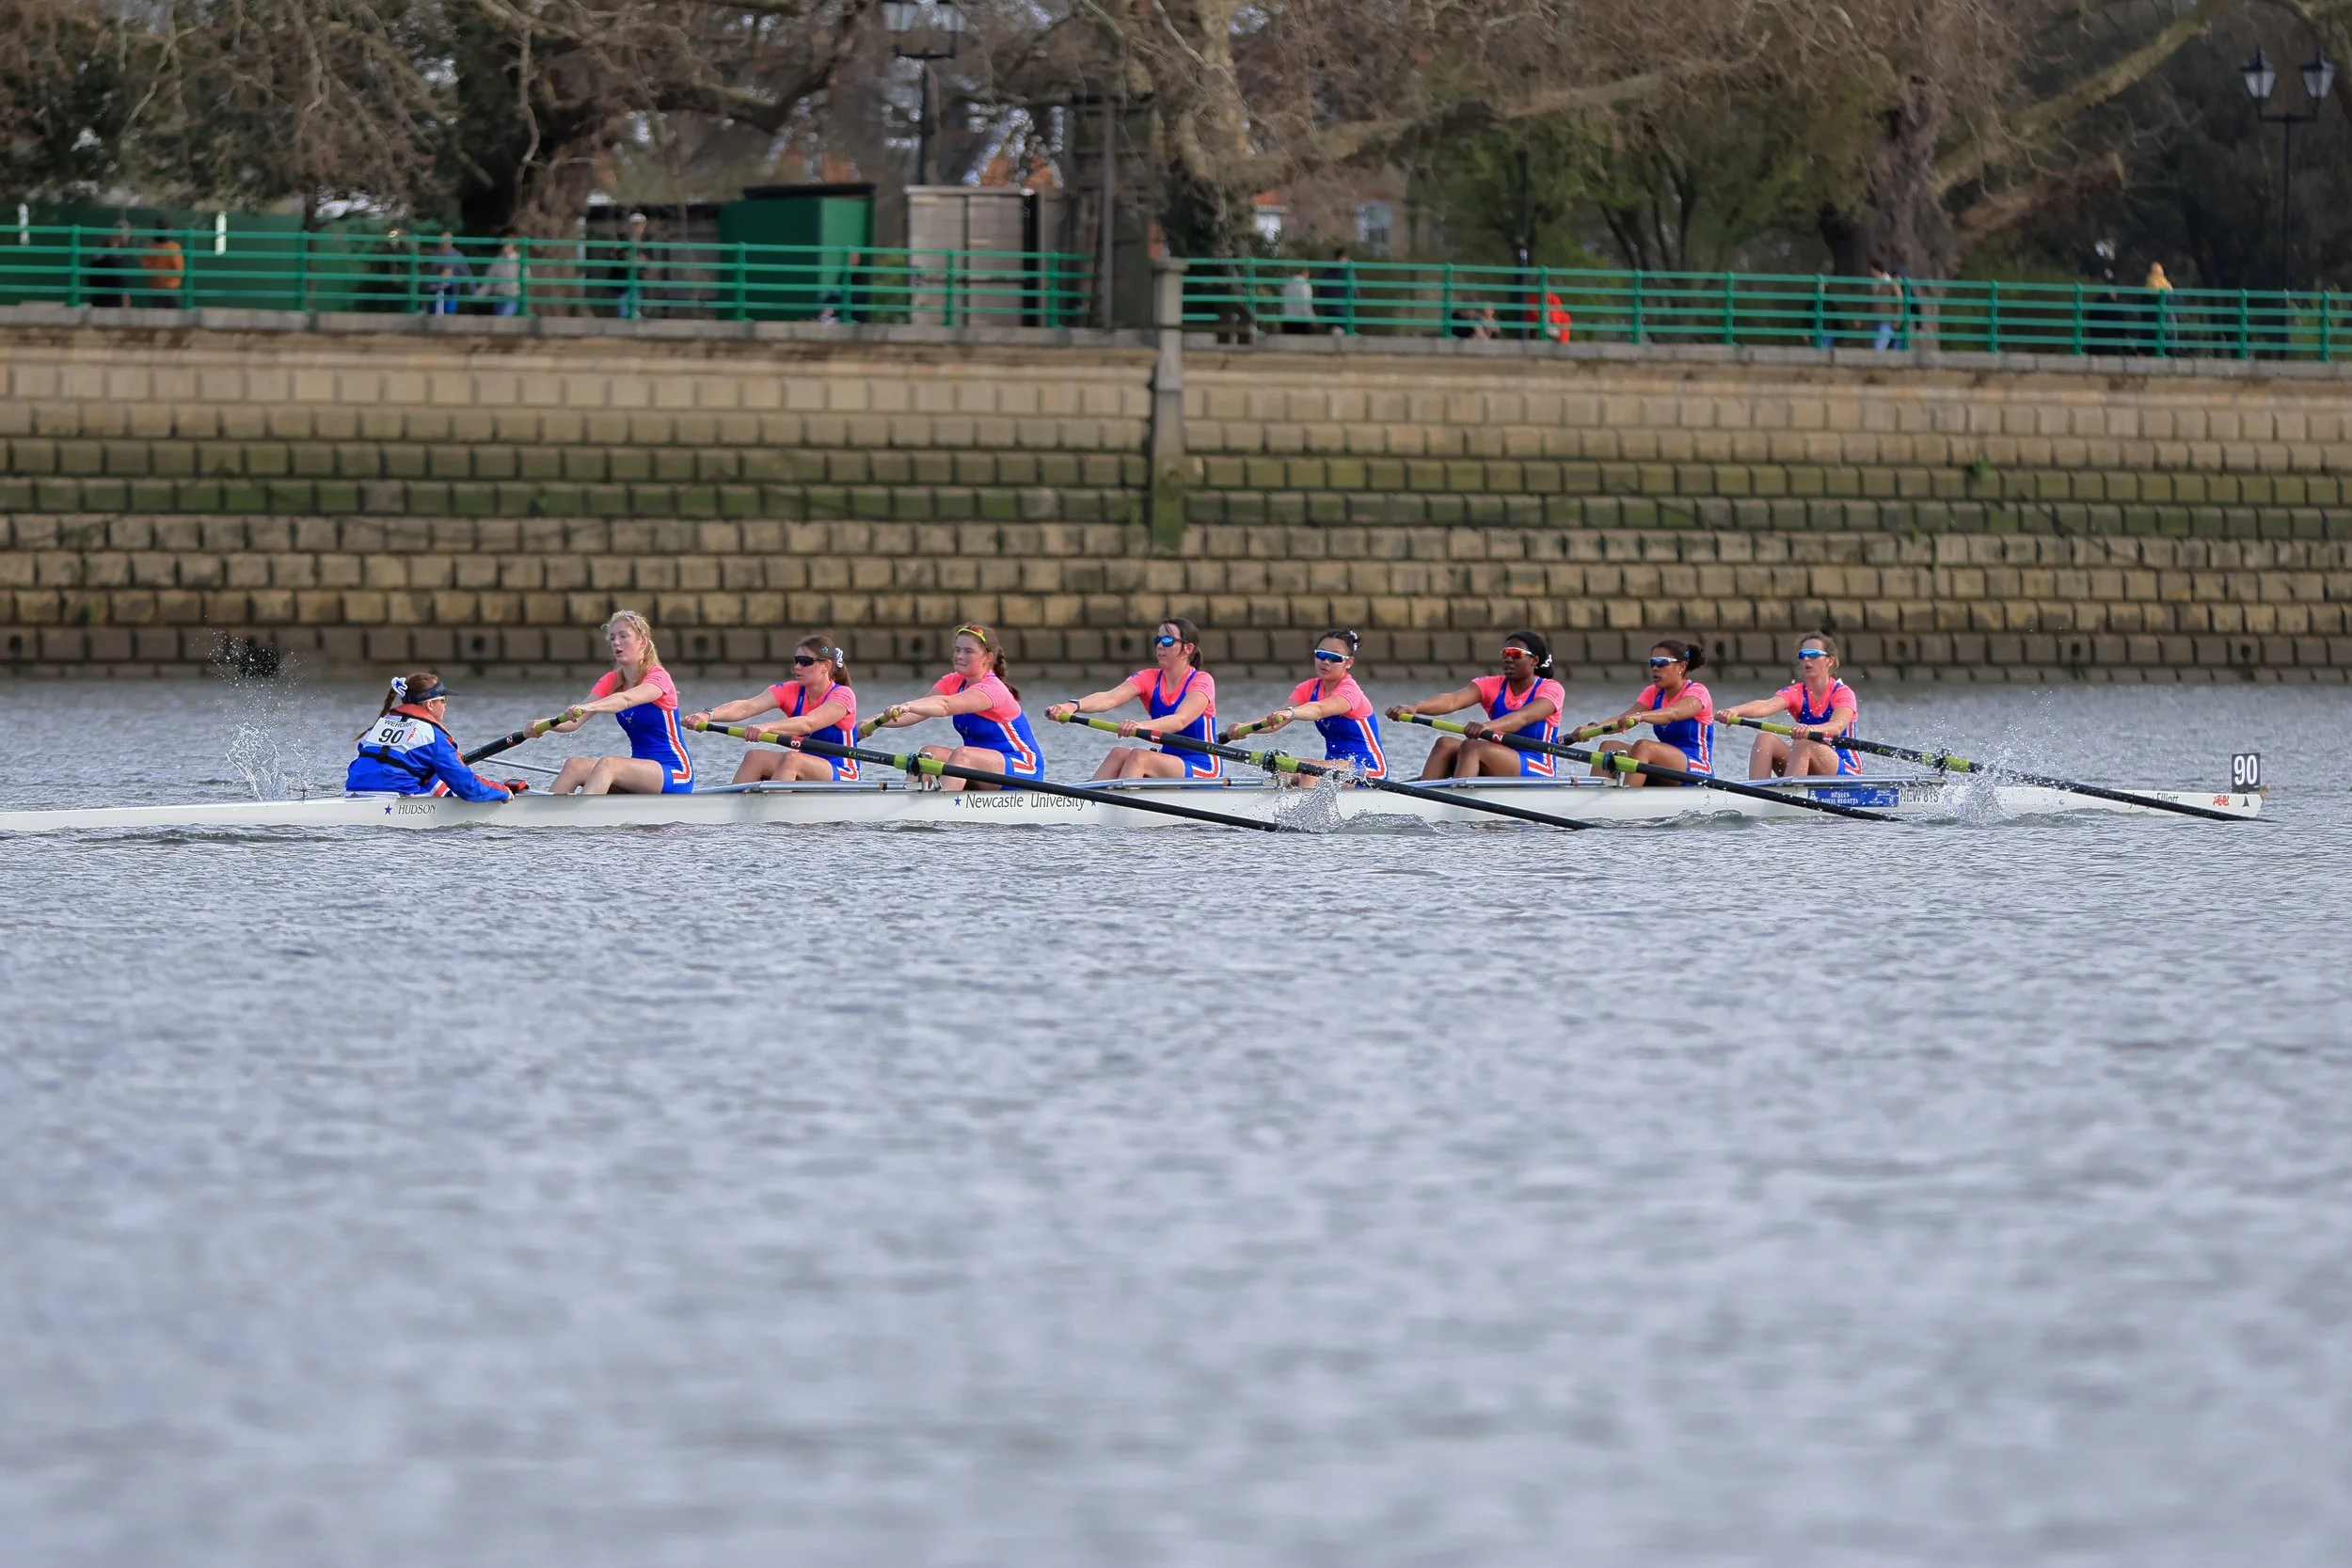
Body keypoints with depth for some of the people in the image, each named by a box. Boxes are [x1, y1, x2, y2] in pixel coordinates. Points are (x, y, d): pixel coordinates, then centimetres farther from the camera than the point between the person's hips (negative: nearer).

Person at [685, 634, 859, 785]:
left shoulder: (843, 696, -13)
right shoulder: (790, 692, 2)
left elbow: (808, 724, -33)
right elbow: (746, 707, -14)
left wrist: (767, 727, -49)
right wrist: (708, 715, -33)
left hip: (842, 778, -6)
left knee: (791, 759, -33)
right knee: (754, 757, -18)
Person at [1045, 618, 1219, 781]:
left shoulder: (1202, 681, -10)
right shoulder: (1149, 679, 5)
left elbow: (1180, 720, -29)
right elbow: (1109, 699, -13)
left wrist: (1143, 726, -49)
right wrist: (1074, 706, -34)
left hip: (1203, 770, -5)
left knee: (1138, 756, -29)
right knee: (1119, 753, -21)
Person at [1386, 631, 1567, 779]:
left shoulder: (1551, 689, -5)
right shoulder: (1492, 686, 8)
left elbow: (1524, 717, -27)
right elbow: (1453, 700, -11)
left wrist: (1488, 726, -47)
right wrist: (1415, 707, -31)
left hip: (1537, 773, -5)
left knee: (1472, 747, -28)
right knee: (1446, 744, -17)